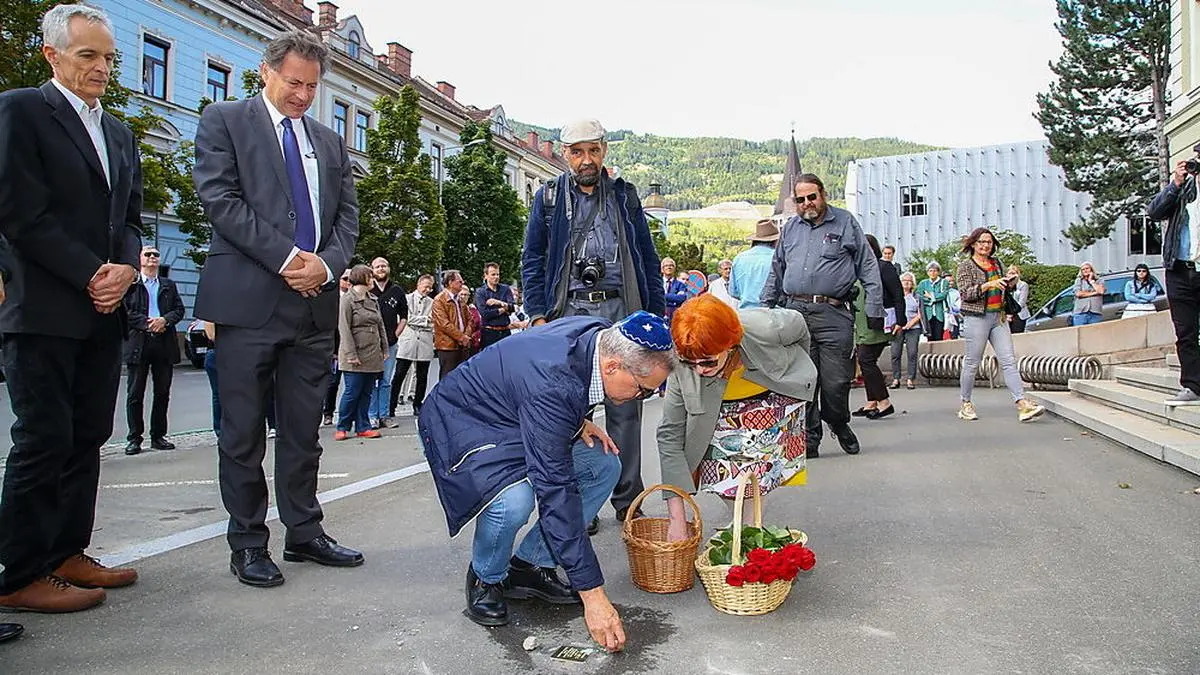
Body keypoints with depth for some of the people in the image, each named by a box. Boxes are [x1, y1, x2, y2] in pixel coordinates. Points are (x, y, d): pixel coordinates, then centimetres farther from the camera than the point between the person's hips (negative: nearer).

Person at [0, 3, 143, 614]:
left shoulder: (120, 133, 19)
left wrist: (125, 268, -3)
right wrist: (89, 275, -13)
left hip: (104, 312, 7)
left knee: (87, 437, 9)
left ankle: (68, 553, 19)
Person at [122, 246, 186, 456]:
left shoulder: (169, 285, 17)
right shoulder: (130, 283, 5)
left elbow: (179, 309, 10)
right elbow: (124, 310, -4)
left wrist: (165, 320, -8)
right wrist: (147, 323, -14)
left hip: (165, 344, 4)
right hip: (138, 343, -3)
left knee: (162, 393, 6)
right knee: (135, 393, 0)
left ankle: (158, 436, 14)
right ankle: (134, 438, 6)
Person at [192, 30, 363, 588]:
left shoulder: (330, 142, 20)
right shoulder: (224, 121, 5)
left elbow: (347, 215, 14)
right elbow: (220, 198, -7)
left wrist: (327, 264, -6)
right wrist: (286, 258, -14)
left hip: (315, 302, 5)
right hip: (248, 300, -4)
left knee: (303, 431, 10)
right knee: (243, 433, 2)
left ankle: (304, 533, 20)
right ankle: (248, 543, 13)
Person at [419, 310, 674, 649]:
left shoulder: (600, 333, -14)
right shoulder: (552, 388, -39)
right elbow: (556, 494, -38)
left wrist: (577, 422, -7)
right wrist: (592, 593, -35)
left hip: (516, 416, 9)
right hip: (465, 421, -8)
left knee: (604, 467, -3)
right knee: (513, 500, -35)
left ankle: (528, 566, 7)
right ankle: (486, 577, -1)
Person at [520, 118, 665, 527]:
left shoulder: (625, 195, 14)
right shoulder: (548, 198, 10)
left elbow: (648, 259, 15)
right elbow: (532, 262, 9)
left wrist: (656, 313, 8)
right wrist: (538, 316, -1)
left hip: (621, 310, 1)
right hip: (570, 313, -1)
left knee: (625, 408, 1)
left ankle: (626, 500, 11)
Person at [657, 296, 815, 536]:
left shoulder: (765, 328, -35)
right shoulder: (681, 367, -30)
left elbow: (800, 328, -9)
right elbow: (670, 436, -25)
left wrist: (797, 369, 12)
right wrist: (676, 518, -29)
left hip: (779, 397, 0)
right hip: (723, 415, 0)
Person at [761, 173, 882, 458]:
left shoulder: (845, 223, 7)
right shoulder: (790, 227, 18)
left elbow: (869, 268, 5)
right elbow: (776, 272, 24)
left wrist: (874, 309, -1)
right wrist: (765, 308, 18)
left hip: (833, 314, -3)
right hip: (794, 312, 3)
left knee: (835, 381, -3)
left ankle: (839, 424, 26)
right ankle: (809, 439, 12)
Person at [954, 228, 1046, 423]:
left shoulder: (997, 263, 16)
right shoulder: (965, 266, 0)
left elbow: (1006, 288, 22)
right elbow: (966, 293, -12)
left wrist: (1011, 281, 0)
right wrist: (988, 285, -24)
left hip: (999, 317, 5)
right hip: (976, 318, -5)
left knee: (1009, 361, -4)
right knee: (972, 363, 0)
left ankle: (1022, 404, -11)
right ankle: (966, 405, 13)